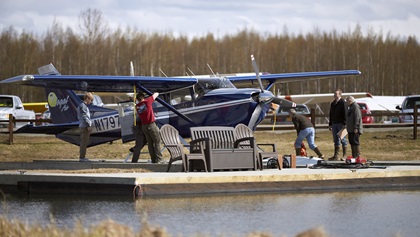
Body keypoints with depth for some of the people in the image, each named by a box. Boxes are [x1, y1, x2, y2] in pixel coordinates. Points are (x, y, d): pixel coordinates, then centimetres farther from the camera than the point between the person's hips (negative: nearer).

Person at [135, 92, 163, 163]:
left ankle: (153, 159, 9)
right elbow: (156, 94, 2)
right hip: (151, 124, -5)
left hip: (143, 126, 5)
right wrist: (156, 94, 27)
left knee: (150, 143, 10)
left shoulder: (137, 106, 5)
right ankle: (158, 159, -6)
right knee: (157, 141, 0)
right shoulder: (147, 101, -8)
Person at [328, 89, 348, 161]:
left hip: (341, 124, -7)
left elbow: (345, 114, -12)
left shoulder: (342, 102, -7)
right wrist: (330, 124, 17)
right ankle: (336, 155, 8)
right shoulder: (333, 103, 16)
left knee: (343, 140, -2)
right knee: (336, 140, 7)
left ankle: (344, 155, 2)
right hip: (334, 124, 7)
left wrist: (344, 124, -18)